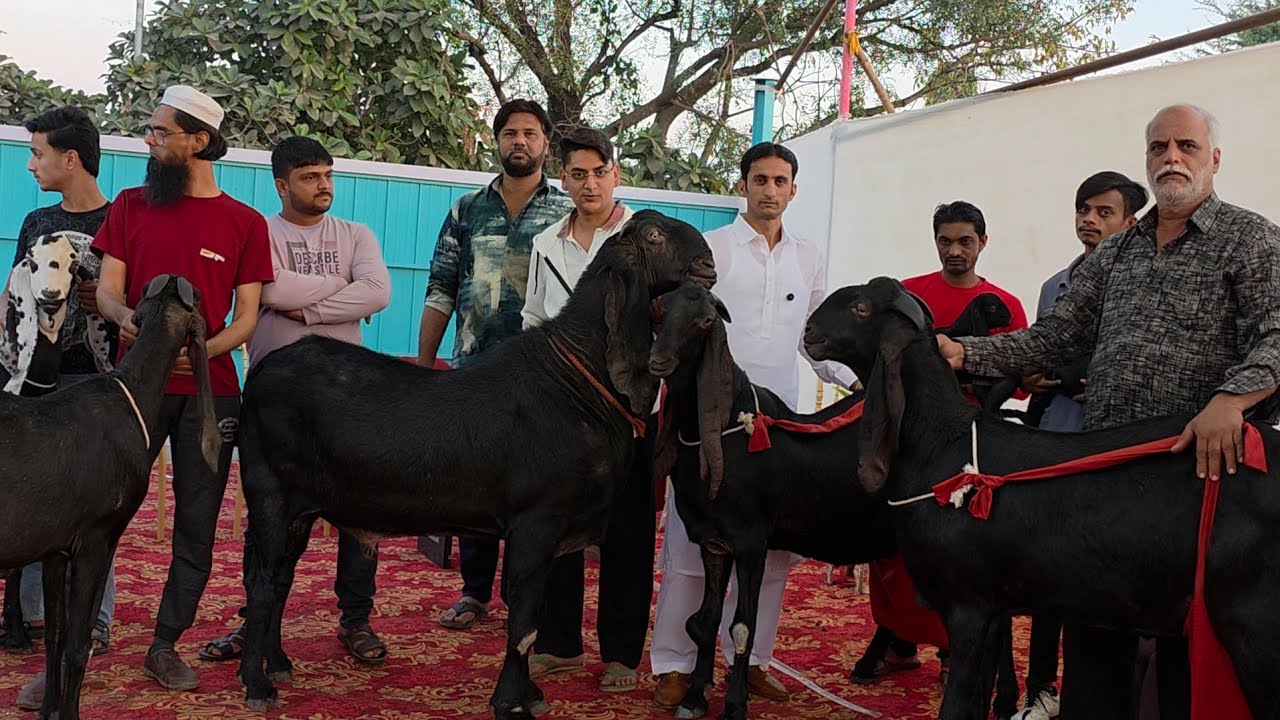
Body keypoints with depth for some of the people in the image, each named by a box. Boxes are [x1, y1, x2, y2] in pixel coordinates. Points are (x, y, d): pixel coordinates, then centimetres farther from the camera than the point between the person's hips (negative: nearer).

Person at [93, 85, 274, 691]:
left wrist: (204, 349, -17)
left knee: (197, 525, 3)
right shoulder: (130, 205, 10)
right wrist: (126, 317, -19)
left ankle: (165, 646, 15)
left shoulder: (245, 223, 5)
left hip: (209, 392, 0)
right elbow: (107, 290, 4)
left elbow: (247, 316, 3)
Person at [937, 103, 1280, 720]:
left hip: (1202, 466, -5)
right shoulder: (1114, 255, 15)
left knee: (1188, 644, 6)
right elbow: (1049, 341, 12)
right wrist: (965, 353, -2)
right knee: (1093, 623, 11)